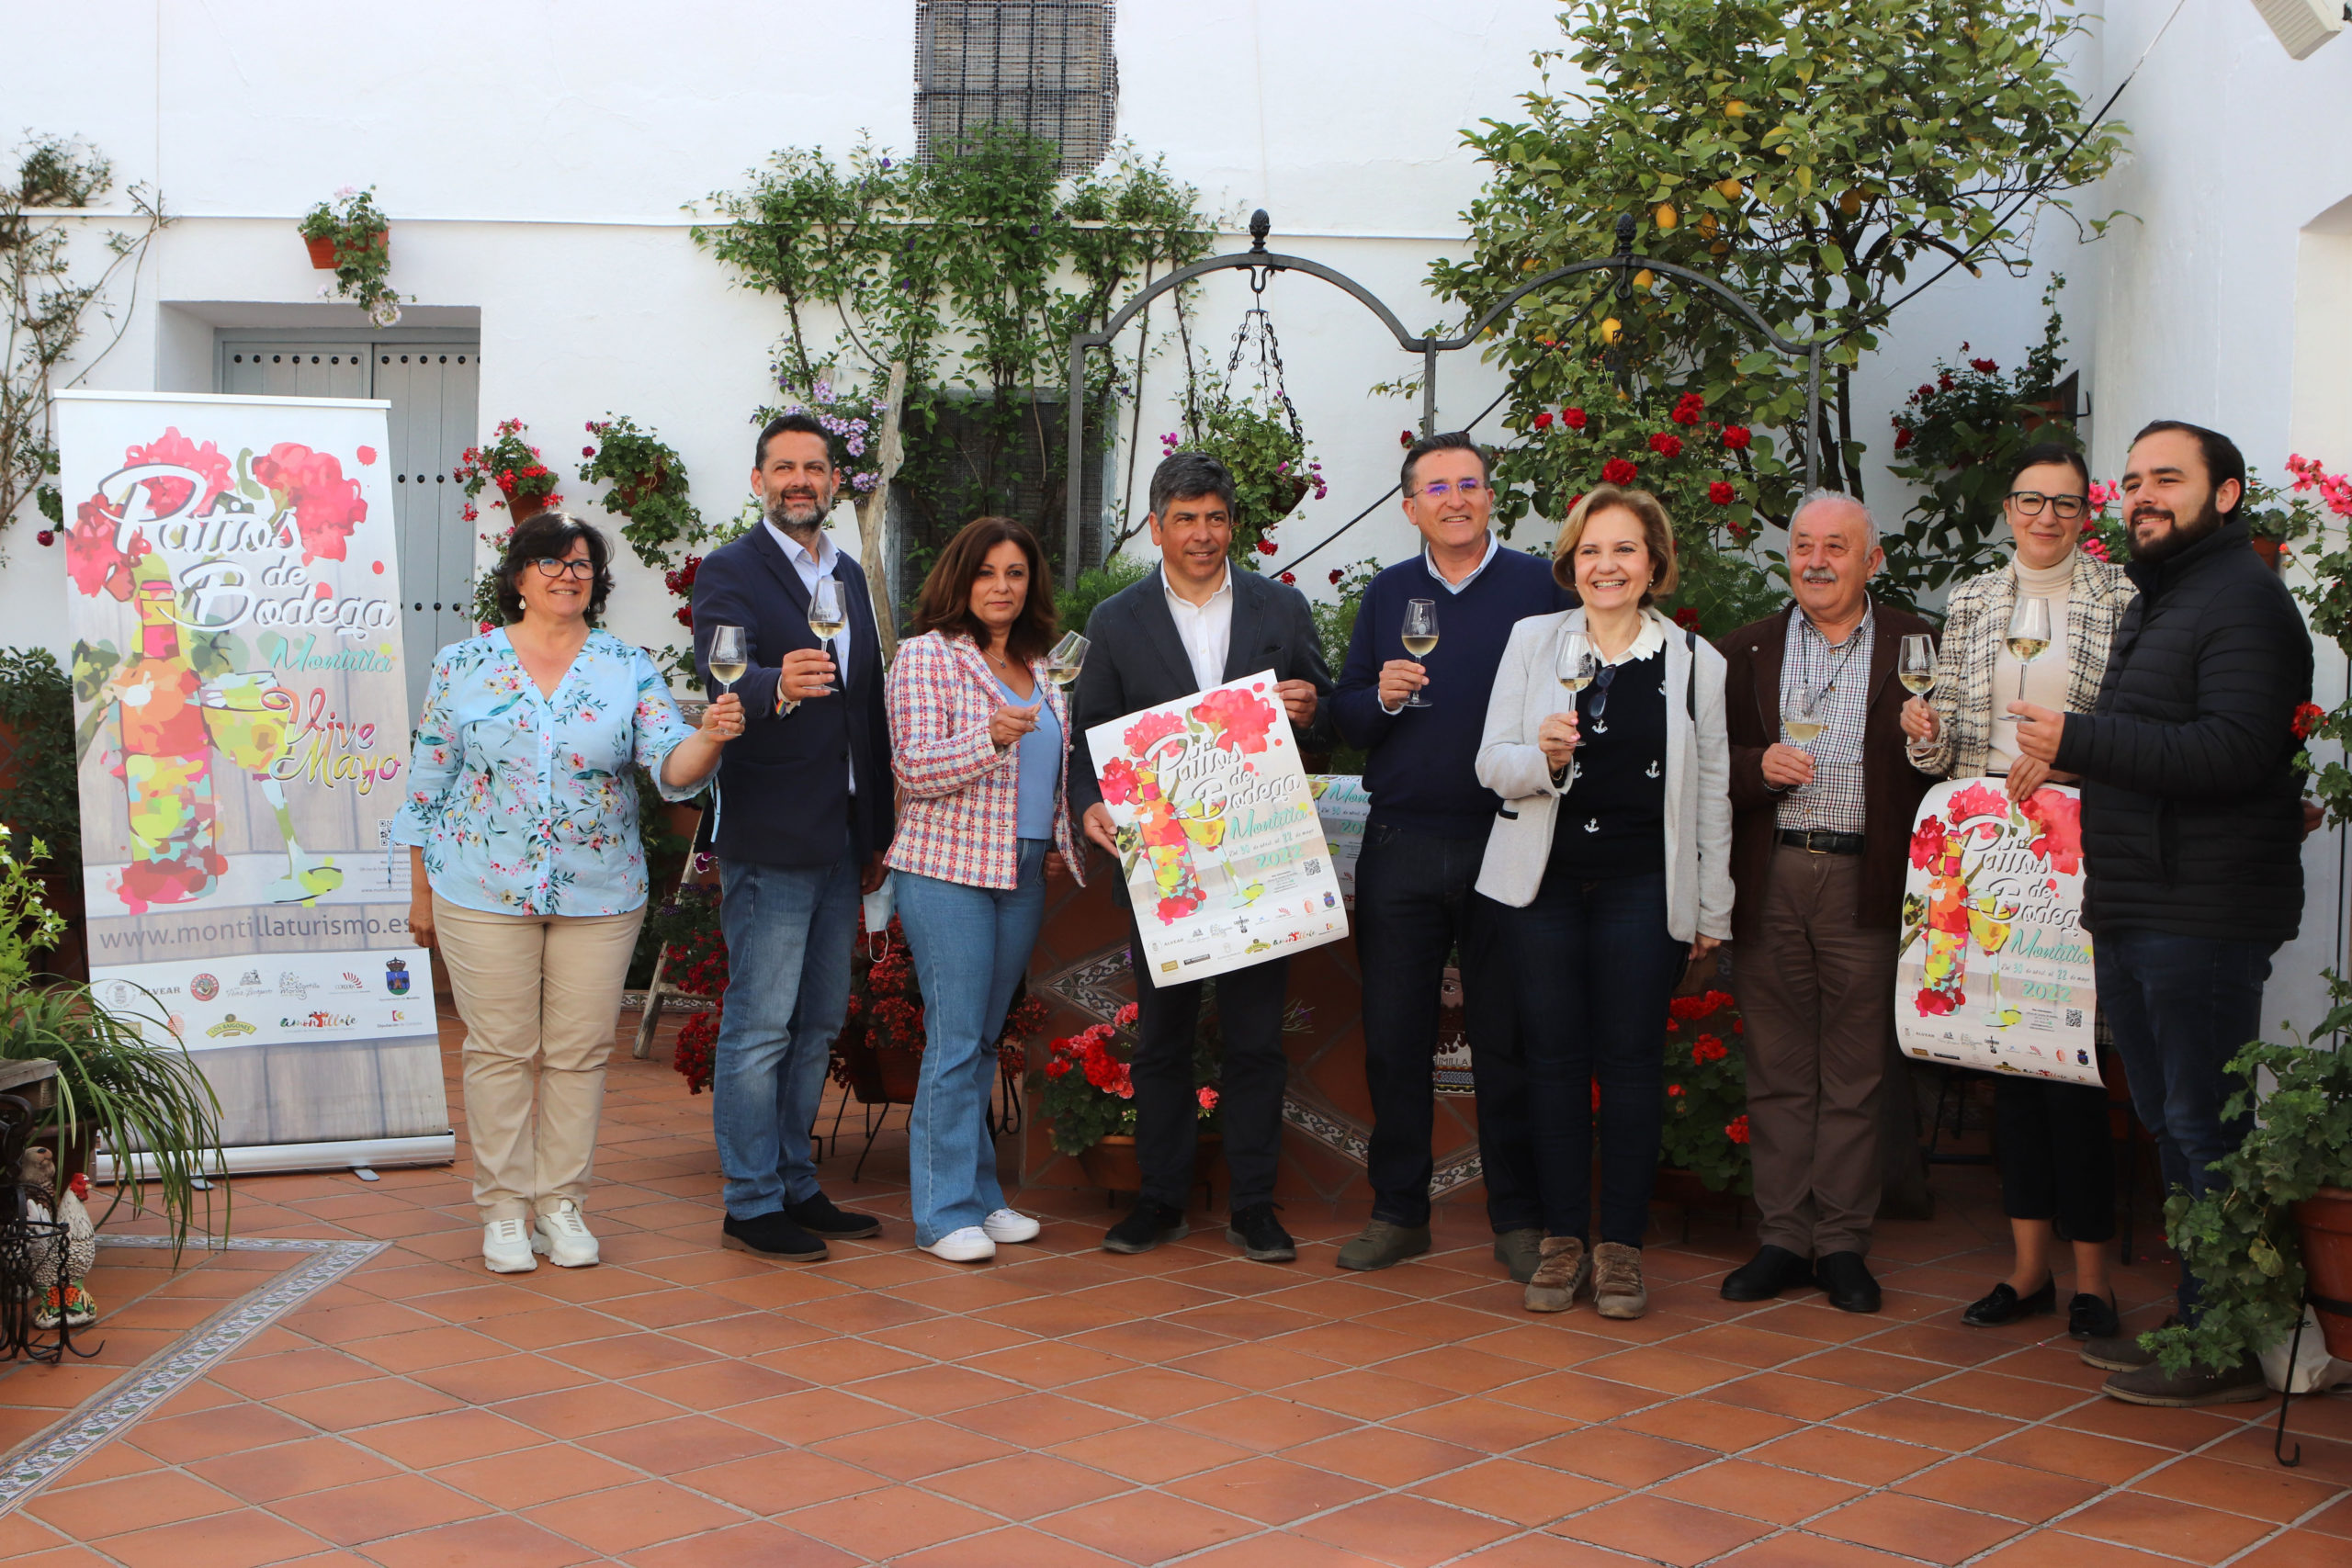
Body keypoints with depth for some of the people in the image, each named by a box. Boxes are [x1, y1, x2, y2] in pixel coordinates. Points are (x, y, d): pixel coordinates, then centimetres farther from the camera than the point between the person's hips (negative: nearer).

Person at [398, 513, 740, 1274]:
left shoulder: (629, 670, 3)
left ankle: (561, 1205, 18)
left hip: (600, 897, 1)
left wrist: (709, 737, -31)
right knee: (500, 1050, 2)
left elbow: (671, 768, -8)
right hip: (484, 894, -1)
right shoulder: (464, 665, 2)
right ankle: (504, 1210, 13)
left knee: (579, 1052, 6)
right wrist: (422, 891, 5)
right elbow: (429, 779, 6)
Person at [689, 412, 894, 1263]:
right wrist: (776, 687, -47)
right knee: (759, 1027, -3)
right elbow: (721, 674, -24)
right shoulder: (729, 571, -6)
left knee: (818, 1025, 14)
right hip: (769, 839, -8)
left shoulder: (850, 577, 16)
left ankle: (796, 1188, 25)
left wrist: (880, 830, 16)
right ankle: (751, 1206, 6)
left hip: (840, 840, 8)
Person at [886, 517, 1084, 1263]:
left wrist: (1063, 837, 14)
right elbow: (914, 768, -13)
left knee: (986, 1040, 11)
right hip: (949, 868, -6)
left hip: (1024, 873, 6)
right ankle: (946, 1213, -1)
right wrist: (991, 738, -27)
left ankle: (979, 1195, 17)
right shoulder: (926, 656, -5)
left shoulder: (1037, 668, 16)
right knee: (955, 1042, -7)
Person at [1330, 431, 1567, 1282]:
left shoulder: (1539, 587, 2)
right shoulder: (1387, 595, 11)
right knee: (1394, 1036, 6)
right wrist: (1381, 700, -9)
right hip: (1400, 850, 3)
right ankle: (1398, 1212, 19)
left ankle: (1518, 1219, 15)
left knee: (1508, 1037, 4)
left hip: (1506, 845, -3)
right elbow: (1344, 718, 11)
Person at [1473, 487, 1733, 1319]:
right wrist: (1542, 757, -19)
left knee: (1630, 1059, 0)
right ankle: (1563, 1239, 14)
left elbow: (1712, 791, 8)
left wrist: (1713, 909, 7)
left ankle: (1620, 1245, 10)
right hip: (1544, 882, 1)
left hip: (1643, 890, -1)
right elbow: (1491, 764, 4)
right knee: (1554, 1056, 3)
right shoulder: (1532, 641, 6)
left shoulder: (1695, 660, 6)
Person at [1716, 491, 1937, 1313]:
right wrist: (1760, 767, -11)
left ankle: (1842, 1244, 12)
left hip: (1866, 883, -2)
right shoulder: (1746, 650, 12)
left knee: (1855, 1077, 3)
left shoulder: (1916, 647, 7)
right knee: (1776, 1073, 6)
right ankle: (1782, 1238, 14)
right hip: (1769, 882, 2)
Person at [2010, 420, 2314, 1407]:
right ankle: (2194, 1325, 23)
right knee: (2168, 1123, 14)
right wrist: (2072, 756, 11)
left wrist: (2081, 741, -22)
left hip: (2203, 917, -10)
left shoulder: (2243, 598, -11)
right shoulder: (2155, 602, 22)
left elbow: (2234, 751, -23)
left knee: (2204, 1127, -6)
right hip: (2136, 915, 10)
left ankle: (2227, 1351, 1)